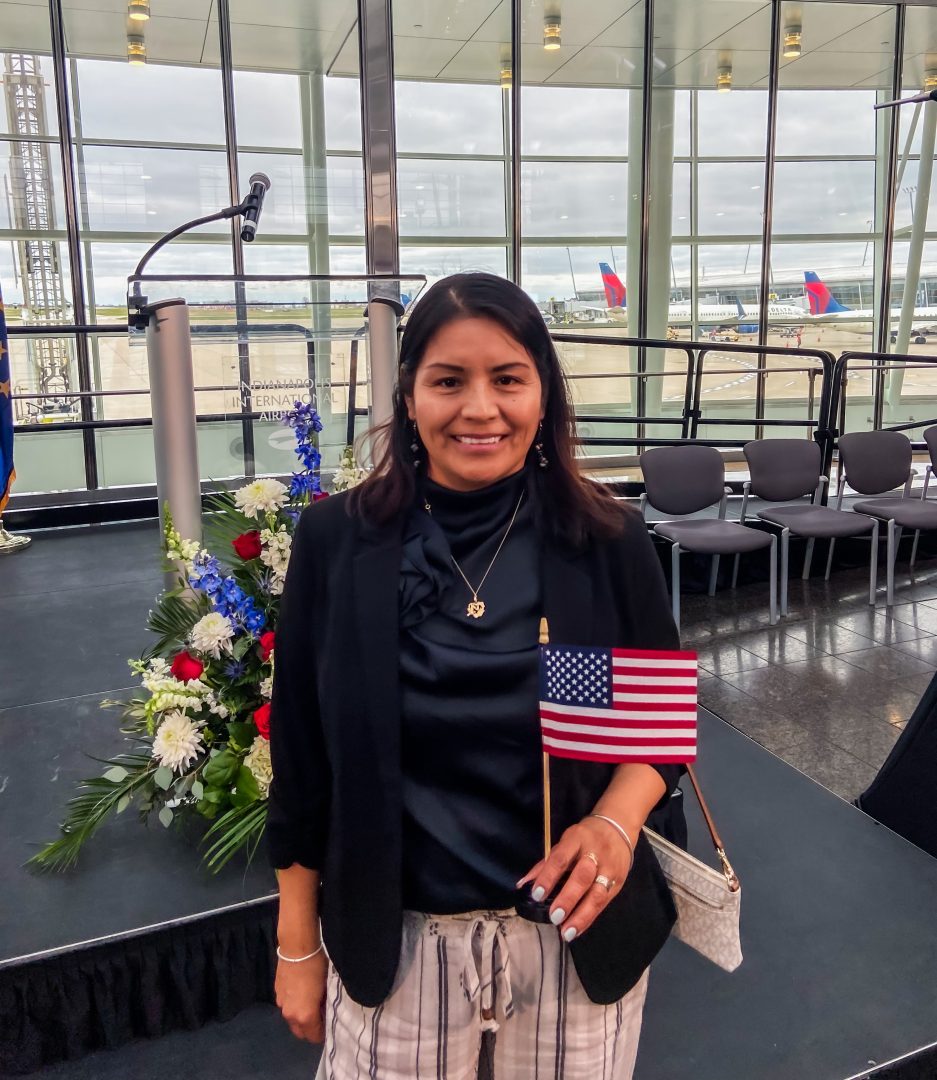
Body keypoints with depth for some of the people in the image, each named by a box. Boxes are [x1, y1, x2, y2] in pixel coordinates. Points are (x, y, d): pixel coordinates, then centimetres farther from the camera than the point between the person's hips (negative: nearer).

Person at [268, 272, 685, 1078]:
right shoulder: (336, 542, -9)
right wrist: (297, 945, 3)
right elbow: (303, 757, -2)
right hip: (393, 941, 0)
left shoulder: (609, 542, -9)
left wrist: (617, 819, -17)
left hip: (576, 932, 1)